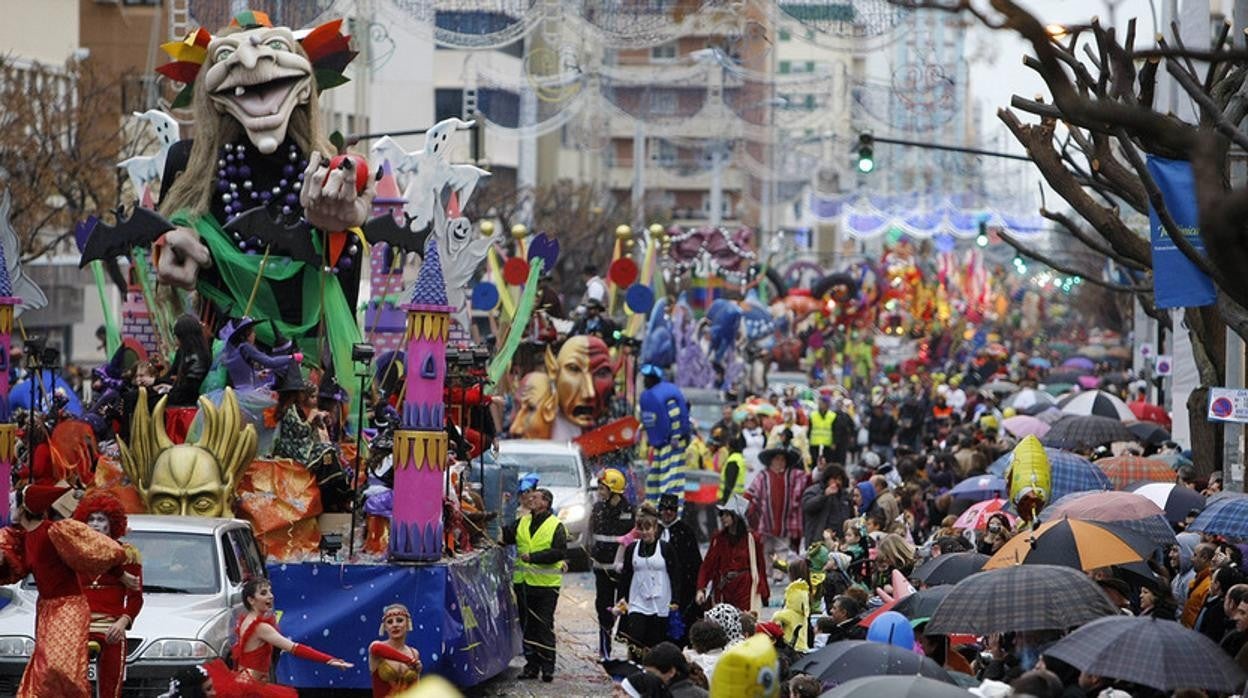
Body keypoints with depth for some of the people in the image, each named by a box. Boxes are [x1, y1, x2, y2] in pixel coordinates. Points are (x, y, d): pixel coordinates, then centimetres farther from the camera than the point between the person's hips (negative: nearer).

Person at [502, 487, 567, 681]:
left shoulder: (556, 526, -4)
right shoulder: (522, 523, 13)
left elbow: (559, 552, -14)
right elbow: (506, 537, 8)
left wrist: (533, 557, -19)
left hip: (546, 585, -6)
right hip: (523, 583, 6)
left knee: (544, 626, -4)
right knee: (527, 625, 9)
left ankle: (547, 668, 2)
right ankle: (531, 665, 16)